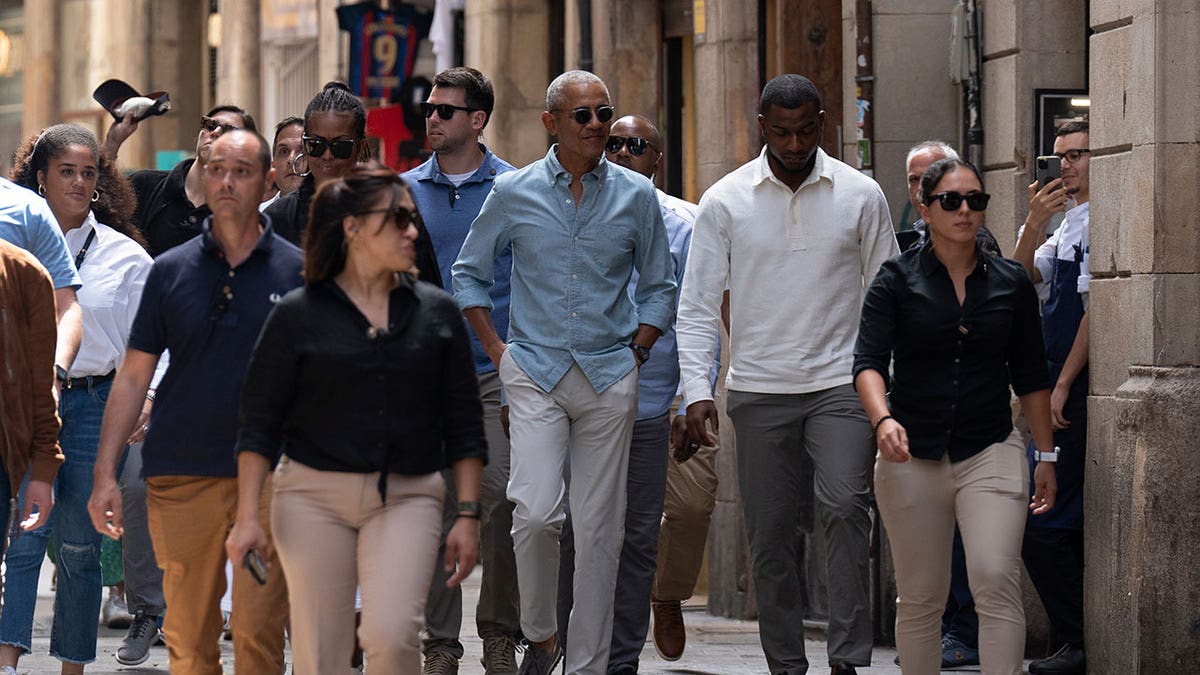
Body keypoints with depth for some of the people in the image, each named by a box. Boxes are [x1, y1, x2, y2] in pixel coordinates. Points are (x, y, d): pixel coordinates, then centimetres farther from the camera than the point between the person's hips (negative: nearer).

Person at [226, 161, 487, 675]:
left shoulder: (437, 313, 8)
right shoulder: (297, 315, 1)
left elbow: (465, 427, 10)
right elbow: (259, 425, 2)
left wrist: (468, 514, 4)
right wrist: (247, 518, -5)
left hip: (408, 497, 1)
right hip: (314, 496, -1)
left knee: (392, 634, -20)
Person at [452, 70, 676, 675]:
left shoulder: (636, 195, 5)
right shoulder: (514, 193, 2)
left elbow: (659, 286, 15)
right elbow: (469, 273, 13)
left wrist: (636, 352, 5)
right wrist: (497, 350, 6)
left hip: (610, 376, 1)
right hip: (535, 371, -1)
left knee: (600, 527, 2)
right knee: (536, 512, -17)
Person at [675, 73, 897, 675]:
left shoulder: (861, 196, 2)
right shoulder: (726, 201, 1)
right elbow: (697, 306, 2)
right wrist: (697, 391, -10)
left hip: (839, 383, -1)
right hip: (759, 392, 1)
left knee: (844, 505, -20)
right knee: (770, 534, 3)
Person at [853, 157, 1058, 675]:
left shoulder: (1011, 283, 7)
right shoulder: (897, 279, 0)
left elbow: (1030, 378, 13)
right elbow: (869, 361, -10)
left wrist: (1046, 456, 11)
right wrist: (882, 419, -29)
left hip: (990, 452, 0)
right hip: (912, 456, 0)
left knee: (996, 582, -17)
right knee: (920, 599, 6)